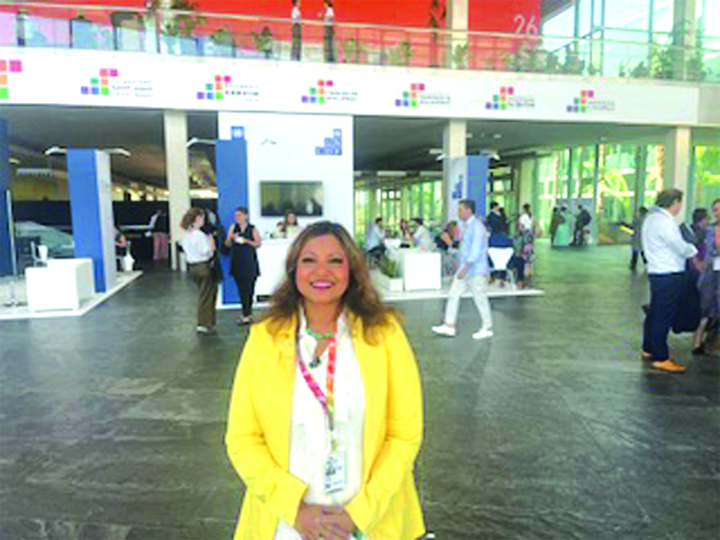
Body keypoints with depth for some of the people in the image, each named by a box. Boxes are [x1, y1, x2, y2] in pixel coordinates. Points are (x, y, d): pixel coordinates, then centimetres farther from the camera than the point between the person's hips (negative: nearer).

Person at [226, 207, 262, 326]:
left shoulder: (252, 229, 0)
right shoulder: (233, 228, 9)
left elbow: (259, 244, -1)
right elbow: (227, 244, 10)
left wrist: (246, 241, -13)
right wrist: (231, 238, -11)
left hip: (249, 262, -3)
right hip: (237, 263, 3)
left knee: (249, 289, -5)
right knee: (242, 289, 4)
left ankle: (246, 316, 1)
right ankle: (248, 314, 13)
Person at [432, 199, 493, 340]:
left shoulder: (477, 227, -16)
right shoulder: (466, 226, 14)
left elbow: (476, 251, -22)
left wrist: (465, 268, -25)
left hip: (476, 271, -9)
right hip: (465, 269, 9)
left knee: (480, 299, 1)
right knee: (453, 295, 5)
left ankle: (487, 329, 15)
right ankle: (449, 326, 9)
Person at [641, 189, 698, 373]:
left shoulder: (651, 218, 12)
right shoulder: (665, 222, -18)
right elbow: (681, 248, -16)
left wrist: (688, 249, 9)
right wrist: (693, 250, 4)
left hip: (657, 273, 10)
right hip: (670, 276, -10)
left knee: (655, 313, 18)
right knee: (664, 317, -4)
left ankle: (648, 350, 29)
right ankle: (661, 358, 3)